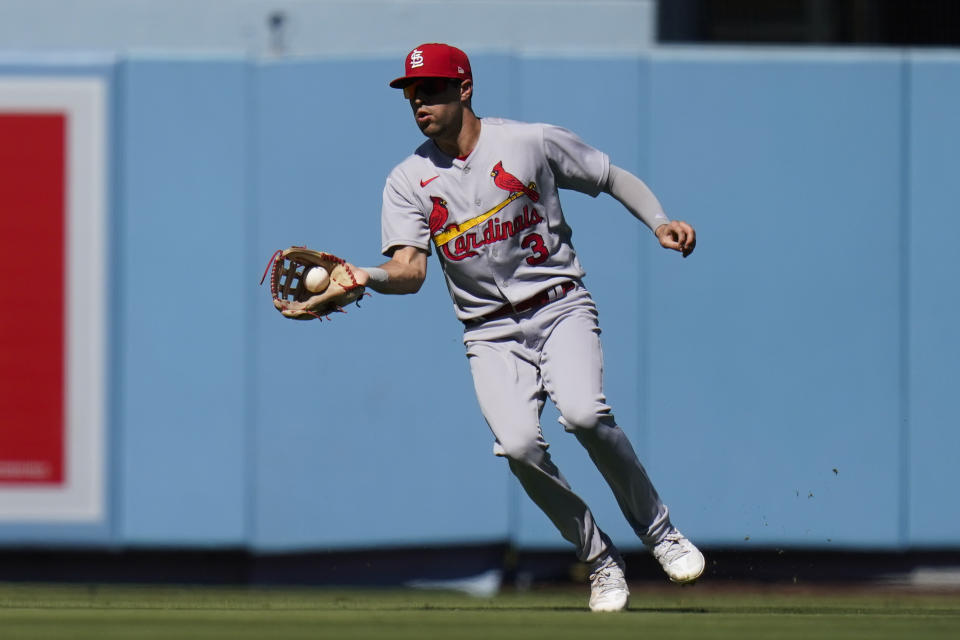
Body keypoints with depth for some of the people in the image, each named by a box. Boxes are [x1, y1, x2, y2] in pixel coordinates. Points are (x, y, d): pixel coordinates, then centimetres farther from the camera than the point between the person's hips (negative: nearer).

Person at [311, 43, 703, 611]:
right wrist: (366, 278, -33)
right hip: (492, 333, 2)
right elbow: (410, 271, -11)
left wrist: (660, 222, -9)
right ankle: (601, 559, -2)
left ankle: (659, 531, -7)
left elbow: (616, 178, 8)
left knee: (584, 414, -29)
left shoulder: (533, 143, -3)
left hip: (561, 308, -2)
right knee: (518, 444, -23)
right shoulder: (409, 181, 1)